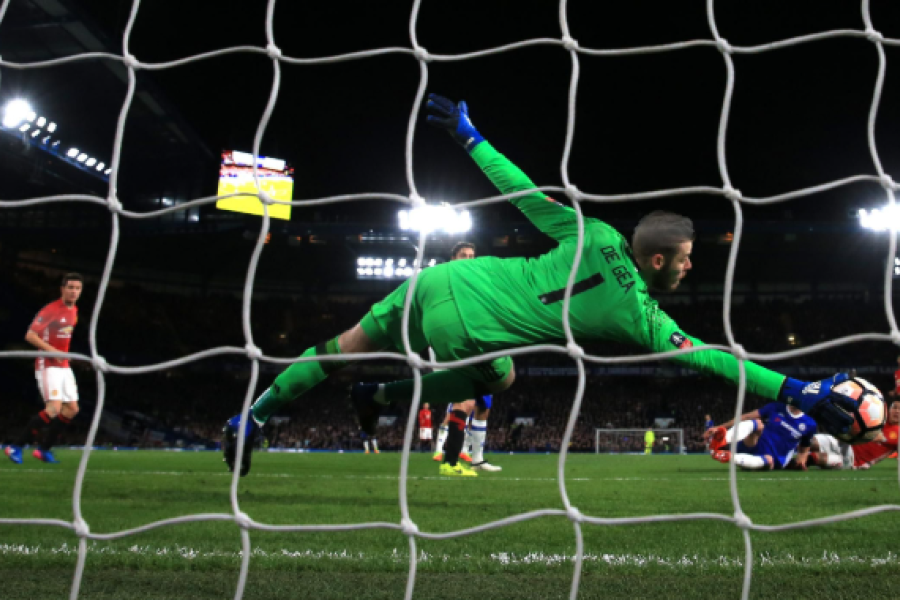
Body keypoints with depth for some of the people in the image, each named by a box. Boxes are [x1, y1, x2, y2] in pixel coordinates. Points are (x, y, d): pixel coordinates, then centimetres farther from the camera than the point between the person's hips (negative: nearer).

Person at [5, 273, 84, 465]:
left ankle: (44, 449, 15)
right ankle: (16, 447, -5)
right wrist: (52, 350, -26)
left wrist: (63, 353, 15)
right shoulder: (51, 310, -14)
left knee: (72, 409, 4)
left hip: (64, 366, 8)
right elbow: (30, 335, -17)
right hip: (47, 365, -8)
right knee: (54, 409, -18)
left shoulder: (74, 311, 11)